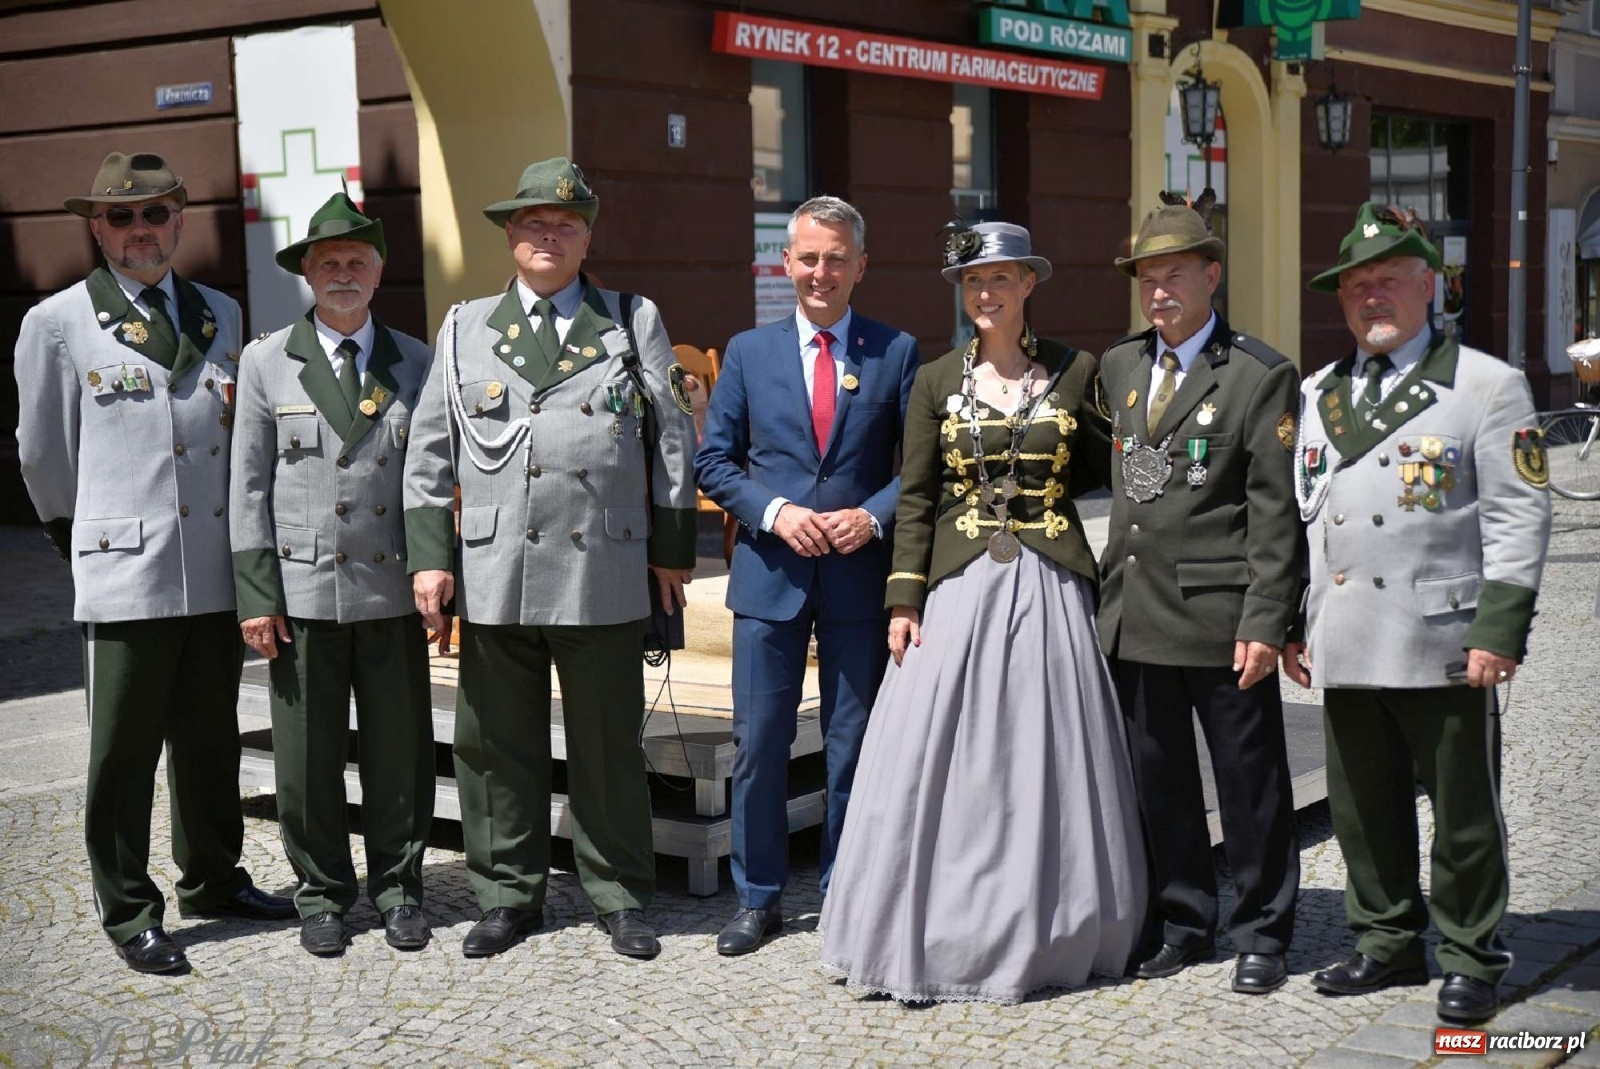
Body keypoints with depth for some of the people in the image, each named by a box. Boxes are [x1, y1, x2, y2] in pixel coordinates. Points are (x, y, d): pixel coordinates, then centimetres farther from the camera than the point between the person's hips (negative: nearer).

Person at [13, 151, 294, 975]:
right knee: (124, 752, 2)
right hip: (125, 574, -4)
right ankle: (128, 912, 15)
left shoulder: (220, 315, 12)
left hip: (217, 573, 4)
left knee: (212, 740, 15)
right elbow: (42, 452, 6)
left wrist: (244, 408, 8)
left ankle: (212, 880, 31)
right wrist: (80, 532, 12)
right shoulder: (58, 322, -1)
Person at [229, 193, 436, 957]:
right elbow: (249, 485, 2)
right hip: (303, 590, -1)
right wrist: (255, 595, -4)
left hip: (392, 591, 1)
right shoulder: (266, 361, 4)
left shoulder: (415, 362, 8)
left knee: (399, 751, 6)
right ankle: (322, 894, 19)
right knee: (308, 758, 5)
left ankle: (397, 888, 21)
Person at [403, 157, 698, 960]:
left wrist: (673, 548, 4)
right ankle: (508, 896, 21)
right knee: (498, 744, 8)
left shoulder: (636, 323, 9)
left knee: (608, 744, 6)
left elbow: (672, 440, 8)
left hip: (605, 577, -1)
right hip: (494, 579, 1)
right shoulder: (465, 329, 11)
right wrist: (428, 555, 1)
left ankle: (618, 895, 20)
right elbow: (428, 451, 9)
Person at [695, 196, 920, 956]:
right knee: (759, 743, 4)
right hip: (770, 575, 1)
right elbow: (713, 460, 5)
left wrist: (873, 516, -14)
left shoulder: (897, 353, 3)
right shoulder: (748, 353, 6)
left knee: (854, 744, 7)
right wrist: (775, 512, -10)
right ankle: (758, 898, 17)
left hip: (861, 574, -1)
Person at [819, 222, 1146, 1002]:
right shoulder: (936, 382, 6)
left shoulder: (1075, 372, 6)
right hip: (959, 586, 0)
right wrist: (904, 601, -3)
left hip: (1048, 586, 0)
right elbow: (915, 500, 4)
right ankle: (937, 936, 6)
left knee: (1044, 760, 4)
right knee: (943, 763, -3)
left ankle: (1043, 932, 17)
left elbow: (1099, 468, 16)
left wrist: (1033, 488, -2)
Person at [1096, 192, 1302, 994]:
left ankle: (1261, 935, 18)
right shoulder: (1118, 366, 14)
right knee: (1157, 781, 13)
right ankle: (1181, 923, 27)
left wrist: (1265, 621, -15)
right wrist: (1113, 590, 11)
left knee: (1249, 782, 4)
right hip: (1134, 616, 6)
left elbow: (1275, 512, -9)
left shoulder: (1261, 376, -5)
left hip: (1220, 615, -5)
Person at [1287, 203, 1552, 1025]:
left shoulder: (1488, 386, -1)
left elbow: (1518, 518, -6)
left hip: (1445, 646, -5)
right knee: (1362, 808, 12)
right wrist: (1290, 623, 12)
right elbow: (1299, 514, 18)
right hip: (1346, 644, 5)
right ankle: (1387, 944, 27)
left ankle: (1471, 959, 18)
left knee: (1463, 814, 4)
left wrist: (1498, 631, -13)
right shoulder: (1316, 395, 15)